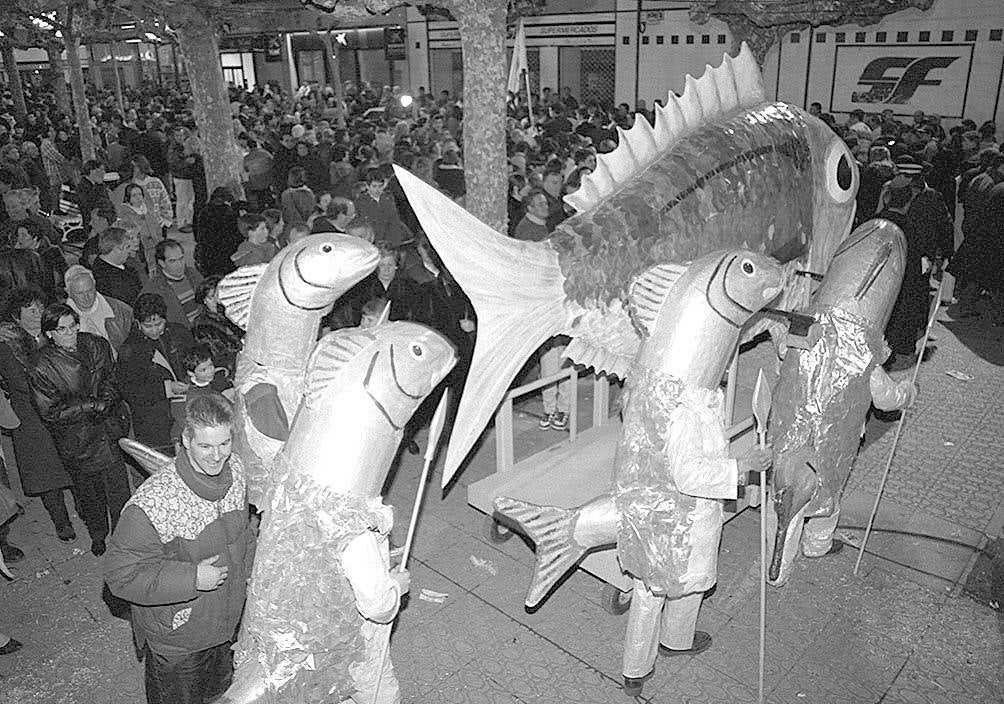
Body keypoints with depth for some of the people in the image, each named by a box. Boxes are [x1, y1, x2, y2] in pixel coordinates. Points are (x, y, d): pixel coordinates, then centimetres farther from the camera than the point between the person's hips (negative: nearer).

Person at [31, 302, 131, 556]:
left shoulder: (96, 346, -5)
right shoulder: (42, 367, -17)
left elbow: (111, 380, 8)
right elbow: (51, 412, -14)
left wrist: (105, 400, -11)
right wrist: (90, 406, -18)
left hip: (108, 428, 2)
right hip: (76, 442, -2)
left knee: (118, 485, 5)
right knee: (88, 491, 14)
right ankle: (97, 535, 36)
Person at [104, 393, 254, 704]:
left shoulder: (235, 469, -13)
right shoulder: (151, 504, -34)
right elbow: (121, 574, -26)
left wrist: (244, 574, 4)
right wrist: (192, 578, -30)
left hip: (226, 618, 6)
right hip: (175, 637, -5)